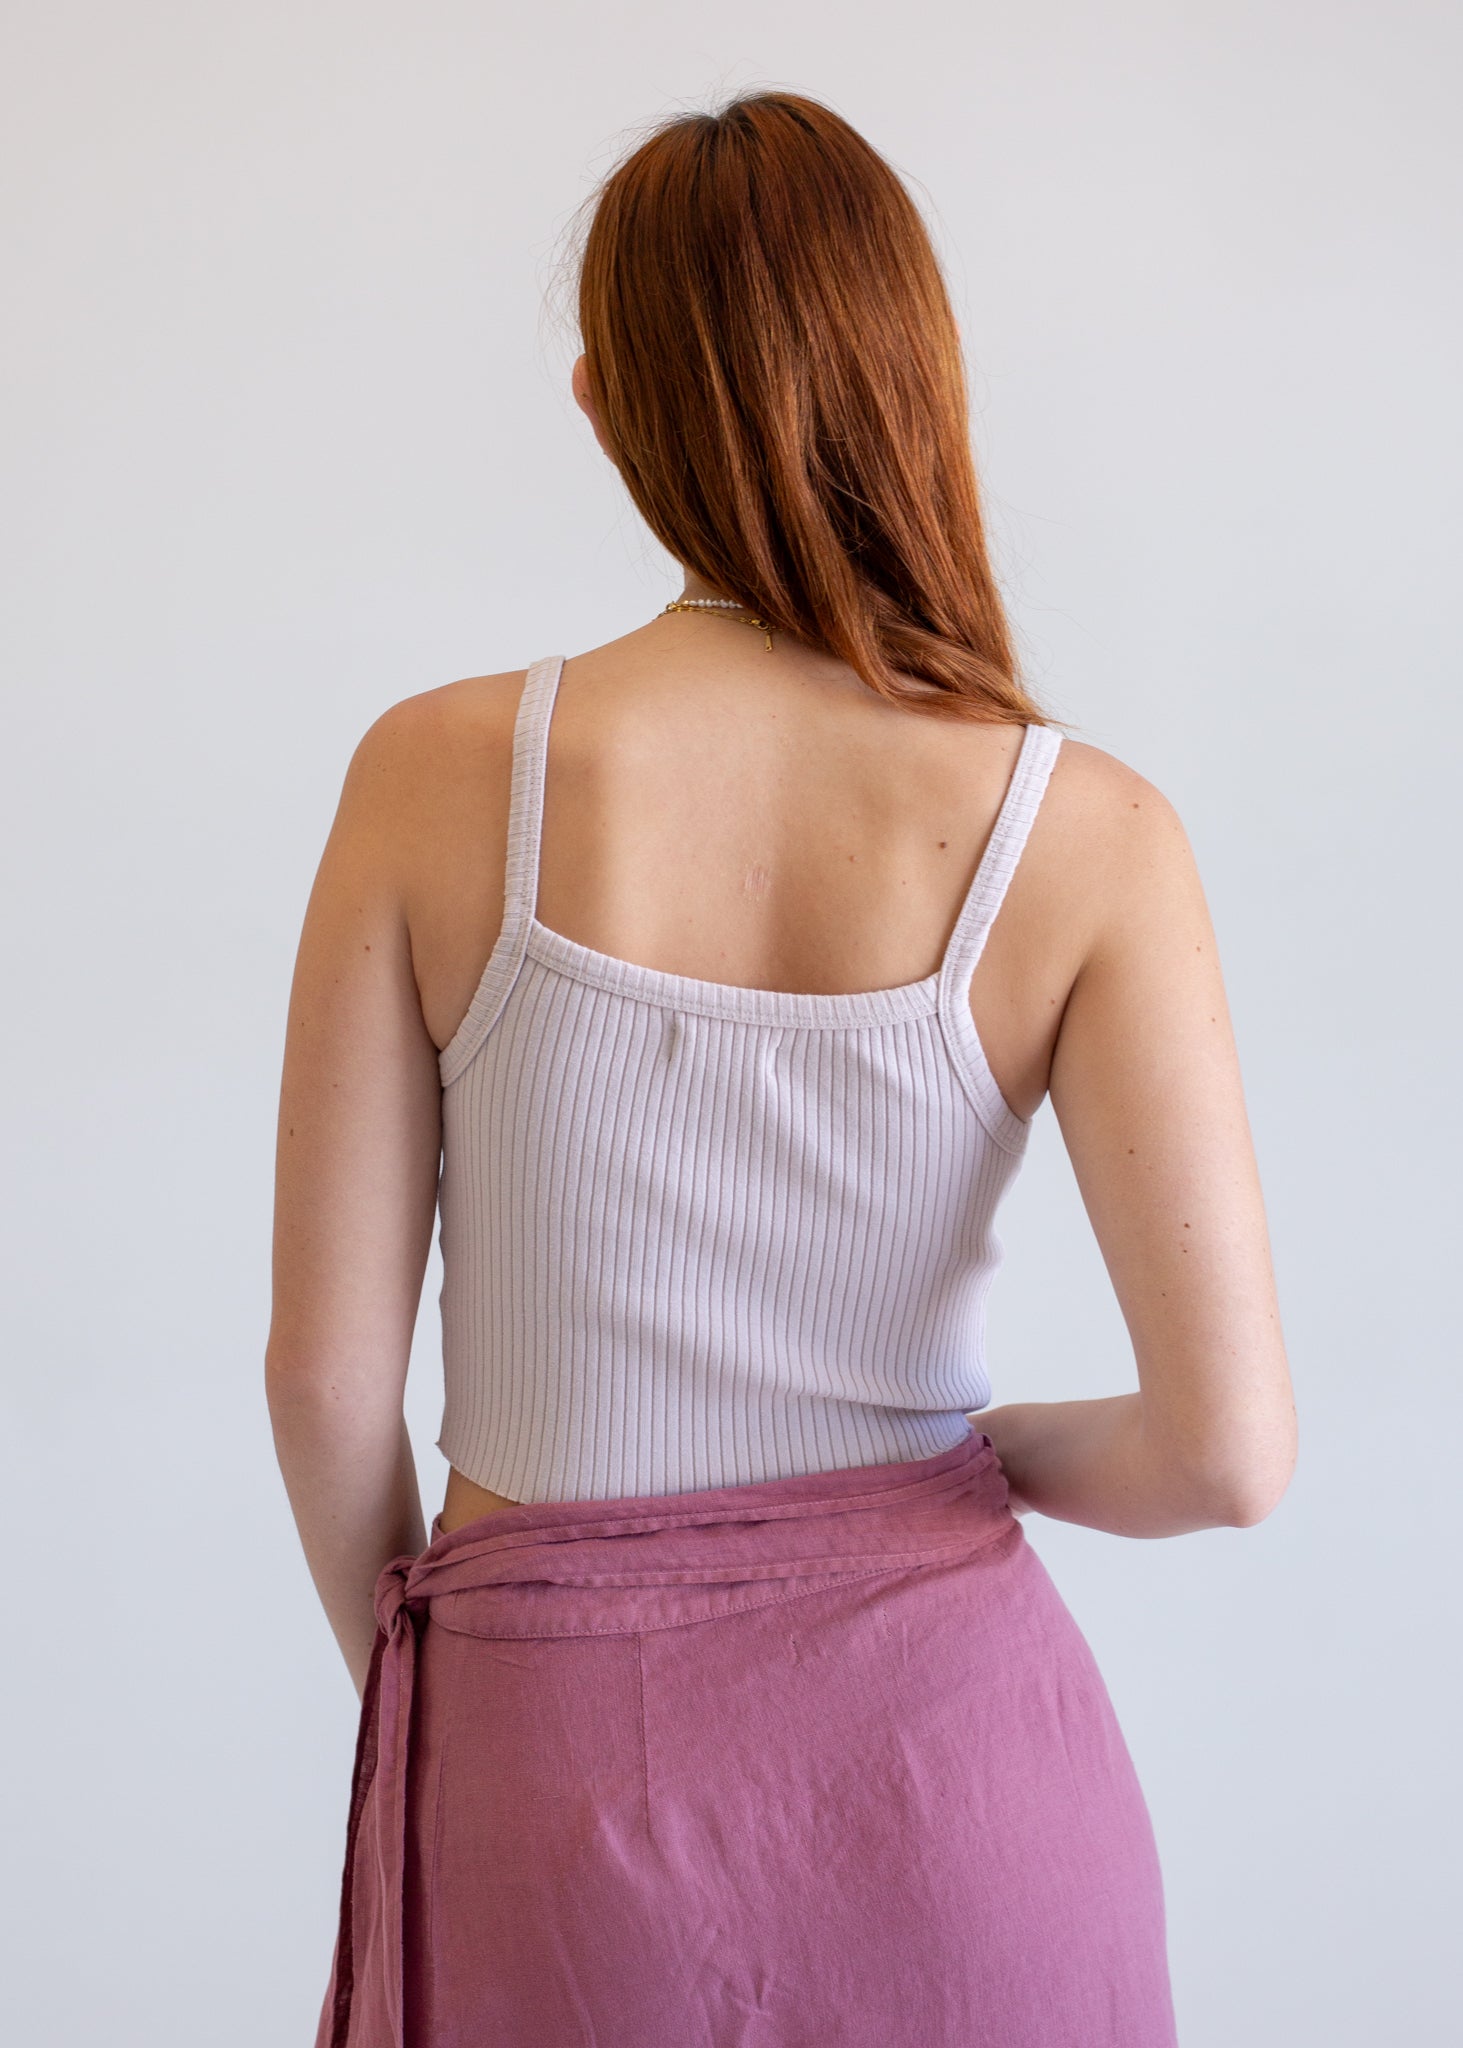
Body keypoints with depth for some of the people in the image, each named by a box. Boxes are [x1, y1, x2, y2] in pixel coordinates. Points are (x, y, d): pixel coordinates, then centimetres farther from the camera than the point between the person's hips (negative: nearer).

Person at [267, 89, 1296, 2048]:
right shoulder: (1084, 833, -12)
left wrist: (399, 1668, 11)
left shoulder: (438, 775, -12)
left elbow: (325, 1364, -7)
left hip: (555, 1760, 0)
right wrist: (989, 1447, 6)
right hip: (944, 1727, 0)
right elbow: (1233, 1449, -15)